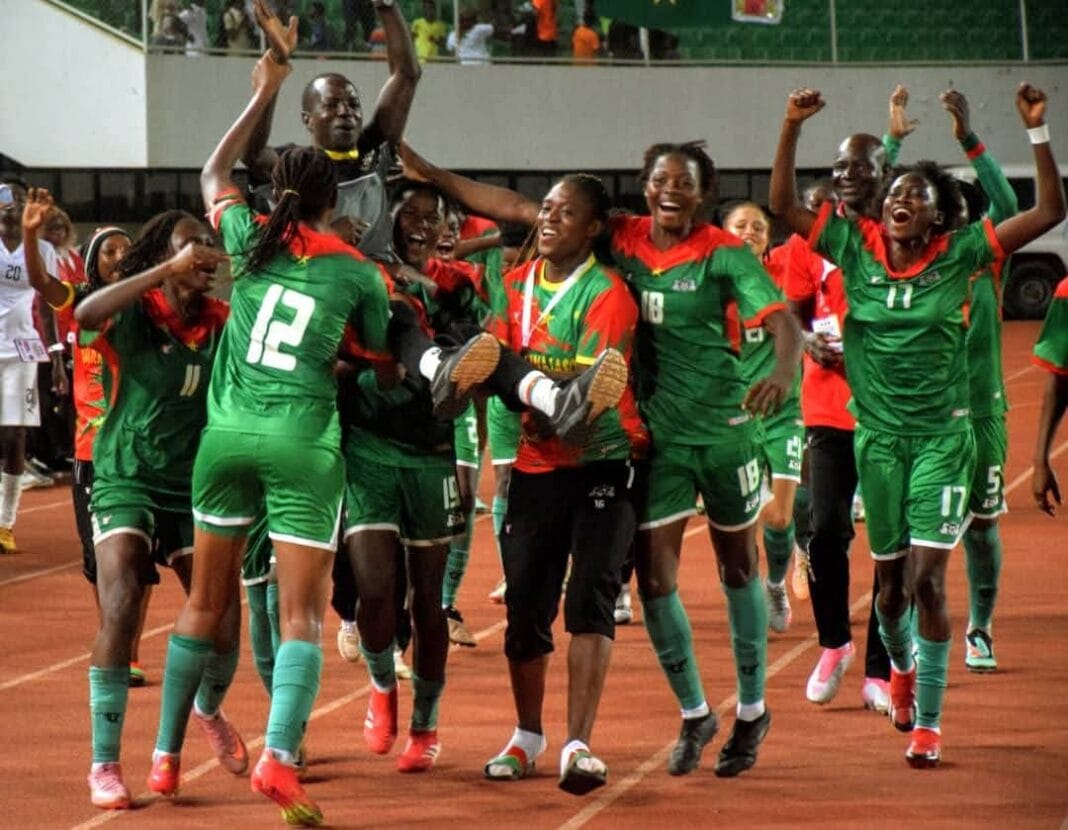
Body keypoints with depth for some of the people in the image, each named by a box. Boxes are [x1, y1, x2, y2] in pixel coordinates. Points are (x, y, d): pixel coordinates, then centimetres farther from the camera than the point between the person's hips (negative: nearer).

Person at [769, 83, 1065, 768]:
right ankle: (901, 665, 45)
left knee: (927, 578, -11)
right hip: (878, 435, 2)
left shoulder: (959, 254, -6)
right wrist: (792, 127, -14)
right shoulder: (858, 249, -1)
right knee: (890, 576, 12)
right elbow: (783, 205, -4)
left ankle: (928, 723, -1)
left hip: (943, 434, -2)